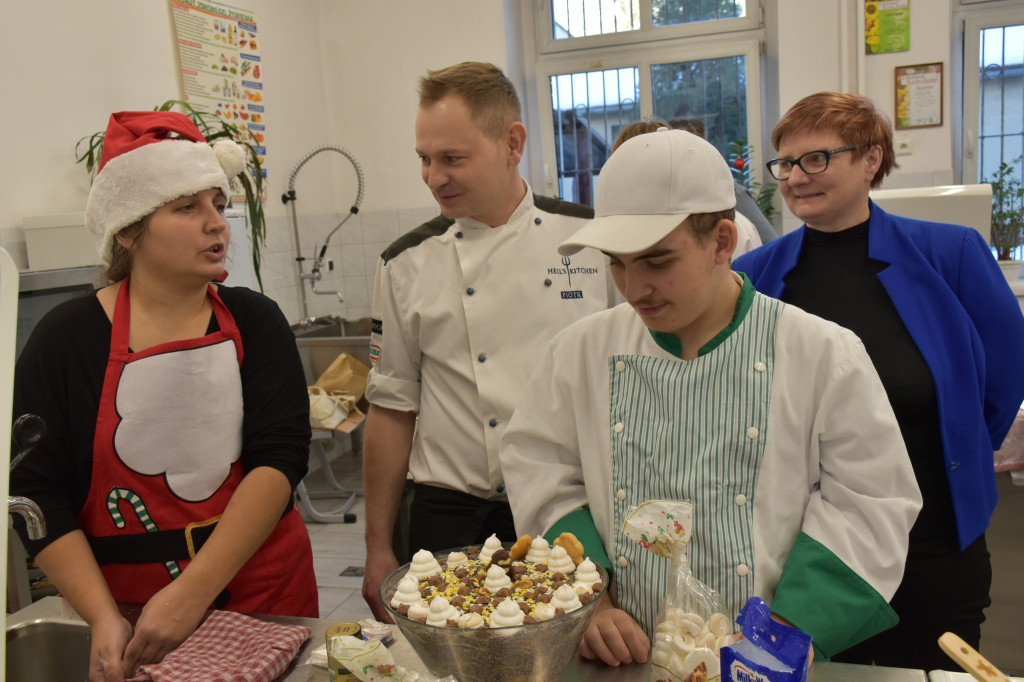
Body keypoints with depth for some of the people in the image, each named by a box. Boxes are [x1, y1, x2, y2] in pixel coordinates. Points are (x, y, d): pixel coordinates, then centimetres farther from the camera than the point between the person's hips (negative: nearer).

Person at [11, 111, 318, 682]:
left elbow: (281, 456, -12)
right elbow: (37, 494, -5)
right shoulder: (66, 339, -4)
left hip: (265, 593, 2)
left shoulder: (254, 322, -3)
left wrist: (193, 593, -21)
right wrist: (103, 619, -15)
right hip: (126, 607, -1)